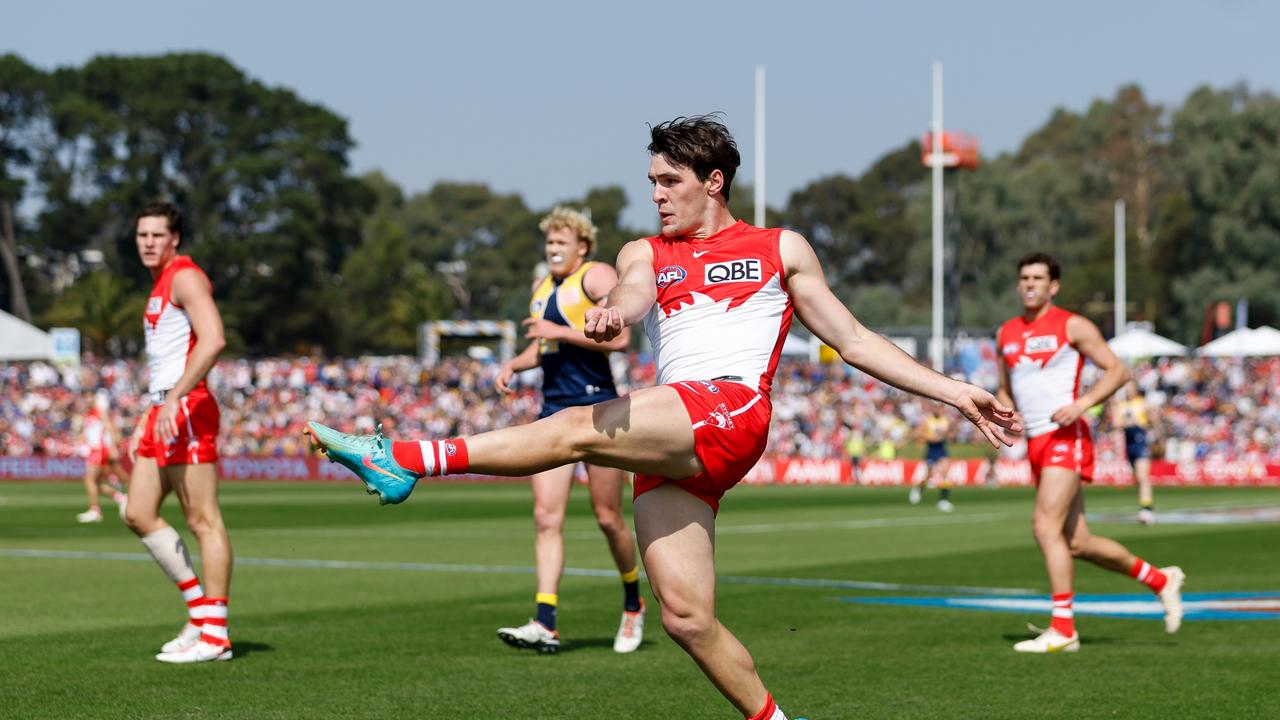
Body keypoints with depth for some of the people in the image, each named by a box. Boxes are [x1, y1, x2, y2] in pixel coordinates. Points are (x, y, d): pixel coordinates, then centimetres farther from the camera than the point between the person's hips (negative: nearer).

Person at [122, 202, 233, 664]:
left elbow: (213, 339, -24)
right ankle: (200, 610, 13)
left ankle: (214, 635, -6)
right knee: (139, 515, 8)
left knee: (203, 521, -8)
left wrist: (174, 399, -28)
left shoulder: (185, 277, -9)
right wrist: (143, 426, 23)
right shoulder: (159, 286, 22)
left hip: (188, 411, -10)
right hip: (163, 413, 10)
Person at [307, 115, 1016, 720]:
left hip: (732, 411, -5)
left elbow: (853, 342, 21)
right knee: (684, 615, -8)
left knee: (574, 429, -26)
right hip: (668, 444, 5)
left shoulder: (782, 249, 20)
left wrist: (955, 392, 15)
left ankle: (407, 460, -30)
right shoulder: (644, 253, 26)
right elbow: (633, 294, 1)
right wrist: (612, 314, -26)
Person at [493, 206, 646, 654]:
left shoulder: (598, 276, -5)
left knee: (608, 518, 2)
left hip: (597, 408, -7)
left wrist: (560, 332, -18)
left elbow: (619, 337, -16)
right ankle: (545, 626, -11)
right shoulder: (543, 287, 19)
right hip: (554, 411, 7)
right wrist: (515, 364, 12)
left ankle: (633, 605, 25)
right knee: (546, 517, -6)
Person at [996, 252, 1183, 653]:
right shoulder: (1006, 334, 16)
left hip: (1065, 437, -7)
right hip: (1035, 443, 7)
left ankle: (1062, 629, -16)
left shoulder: (1072, 326, -2)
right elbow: (1005, 390, 27)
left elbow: (1117, 371, -3)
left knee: (1046, 527, -19)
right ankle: (1160, 580, 28)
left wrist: (1081, 404, -17)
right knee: (1078, 543, 9)